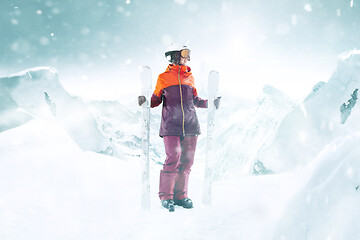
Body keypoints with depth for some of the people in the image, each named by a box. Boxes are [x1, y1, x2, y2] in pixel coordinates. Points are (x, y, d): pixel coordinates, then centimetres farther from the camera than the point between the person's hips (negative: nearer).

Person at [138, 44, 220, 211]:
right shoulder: (163, 77, 7)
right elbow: (156, 99, 11)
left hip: (190, 125, 4)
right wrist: (145, 101, -9)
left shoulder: (189, 77, 18)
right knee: (173, 158, -15)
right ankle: (166, 196, -3)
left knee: (187, 160, 2)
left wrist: (210, 103, 12)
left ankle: (180, 195, 13)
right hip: (171, 125, -4)